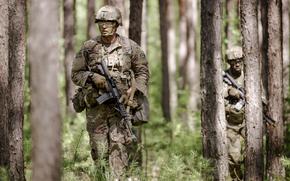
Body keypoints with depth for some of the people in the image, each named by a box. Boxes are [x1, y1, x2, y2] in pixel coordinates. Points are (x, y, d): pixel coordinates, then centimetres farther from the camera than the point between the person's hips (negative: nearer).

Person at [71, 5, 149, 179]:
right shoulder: (89, 47, 3)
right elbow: (76, 73, 7)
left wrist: (133, 90, -6)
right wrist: (93, 77, -12)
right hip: (95, 106, 1)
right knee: (99, 150, 4)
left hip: (120, 104, -1)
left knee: (119, 145, -13)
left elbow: (143, 72, 10)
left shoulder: (130, 47, 2)